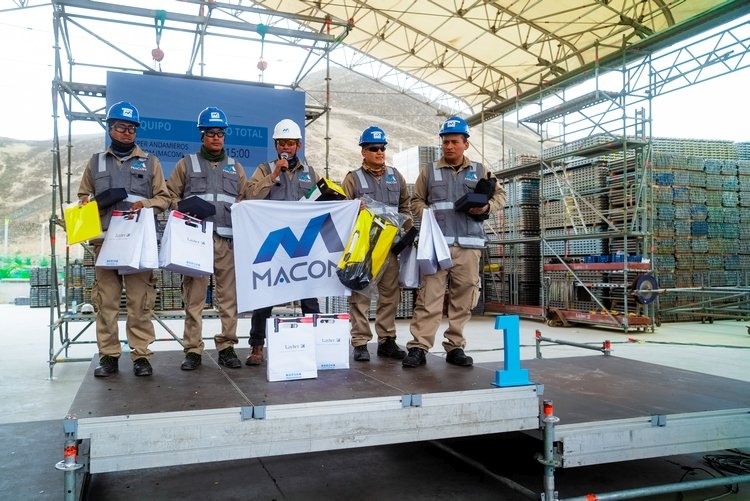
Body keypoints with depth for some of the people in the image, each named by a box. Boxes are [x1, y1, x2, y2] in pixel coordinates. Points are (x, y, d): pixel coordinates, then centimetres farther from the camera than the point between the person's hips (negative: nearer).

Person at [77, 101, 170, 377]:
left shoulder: (149, 161, 13)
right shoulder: (96, 162, 17)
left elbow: (164, 198, 10)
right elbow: (83, 195, 22)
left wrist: (145, 204, -10)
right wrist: (87, 204, -2)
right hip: (104, 239, 2)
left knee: (140, 300, -4)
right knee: (106, 300, 0)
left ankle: (141, 355, 2)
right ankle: (108, 356, 7)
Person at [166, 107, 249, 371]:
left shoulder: (235, 167, 20)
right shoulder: (187, 164, 13)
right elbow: (171, 195, 10)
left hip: (227, 239, 2)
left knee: (229, 295, 0)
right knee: (194, 296, -3)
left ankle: (227, 347, 8)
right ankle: (193, 350, 3)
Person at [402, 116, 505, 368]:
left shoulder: (480, 171, 14)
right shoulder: (429, 171, 13)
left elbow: (500, 195, 19)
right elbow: (416, 200, 17)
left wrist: (487, 207, -1)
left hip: (469, 244, 2)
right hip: (437, 242, -1)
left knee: (463, 296, 4)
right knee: (429, 294, -8)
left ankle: (455, 347, 14)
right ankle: (418, 347, -7)